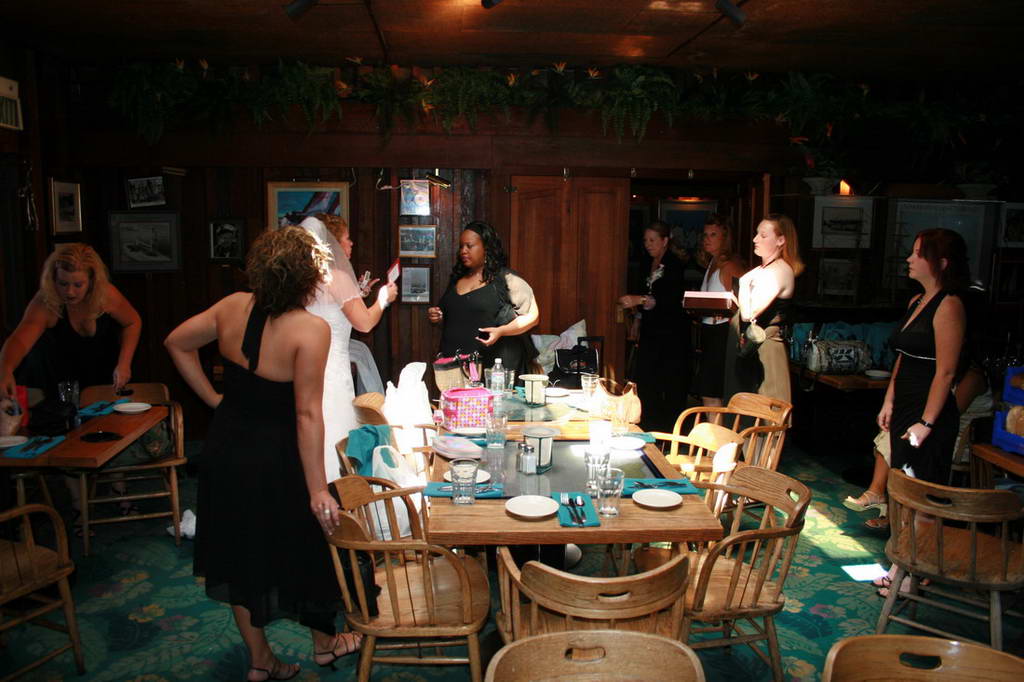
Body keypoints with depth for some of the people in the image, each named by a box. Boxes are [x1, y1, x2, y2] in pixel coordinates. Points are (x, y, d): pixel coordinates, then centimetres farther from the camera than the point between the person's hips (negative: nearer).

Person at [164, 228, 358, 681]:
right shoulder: (311, 329, -24)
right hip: (275, 461, -6)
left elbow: (176, 343, 8)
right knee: (305, 546, 19)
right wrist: (318, 490, -19)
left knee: (241, 553, 20)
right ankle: (323, 642, 41)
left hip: (225, 452, 6)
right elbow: (307, 415, -25)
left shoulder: (234, 307, -6)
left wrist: (214, 399, 13)